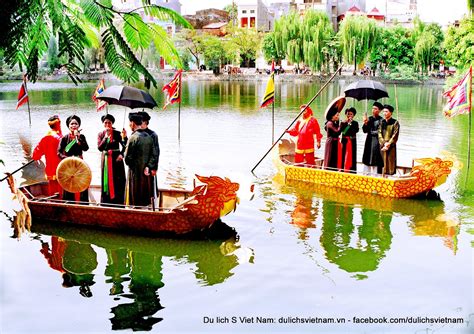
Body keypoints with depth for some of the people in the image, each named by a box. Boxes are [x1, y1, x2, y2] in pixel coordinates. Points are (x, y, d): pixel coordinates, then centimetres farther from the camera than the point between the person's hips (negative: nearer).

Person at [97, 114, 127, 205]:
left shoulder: (117, 133, -2)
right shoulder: (101, 134, 4)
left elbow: (124, 146, -3)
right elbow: (100, 148, -9)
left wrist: (124, 137, -22)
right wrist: (106, 137, -18)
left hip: (116, 159, -1)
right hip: (106, 160, 2)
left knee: (118, 181, -3)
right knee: (107, 181, 4)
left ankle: (118, 203, 2)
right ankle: (105, 203, 10)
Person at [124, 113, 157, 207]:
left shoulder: (133, 137, -15)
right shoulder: (149, 137, 5)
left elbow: (127, 157, -13)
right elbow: (154, 155, 5)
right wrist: (148, 167, 4)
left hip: (135, 172, -6)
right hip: (146, 173, 6)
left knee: (134, 201, 1)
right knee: (145, 201, 13)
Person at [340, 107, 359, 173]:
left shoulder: (355, 123, 5)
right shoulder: (343, 123, 7)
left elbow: (356, 130, -12)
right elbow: (341, 130, -9)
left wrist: (351, 123, -11)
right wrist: (346, 122, -12)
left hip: (352, 142, 0)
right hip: (345, 141, 0)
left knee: (352, 156, -1)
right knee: (344, 156, -2)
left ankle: (352, 171, 2)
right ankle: (343, 170, 3)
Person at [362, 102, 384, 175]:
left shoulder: (381, 120, -7)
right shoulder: (369, 119, 10)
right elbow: (364, 130, 5)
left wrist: (371, 132, -2)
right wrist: (365, 123, -11)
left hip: (376, 142, -5)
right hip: (369, 142, 6)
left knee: (375, 162, -5)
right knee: (367, 161, 8)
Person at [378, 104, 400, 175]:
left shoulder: (395, 123, -1)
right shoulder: (382, 122, 13)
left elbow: (395, 136, -7)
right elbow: (379, 134, 6)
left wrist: (388, 144, -14)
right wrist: (383, 143, -8)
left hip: (391, 147, -4)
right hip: (382, 147, 4)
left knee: (390, 164, -5)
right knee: (382, 165, 2)